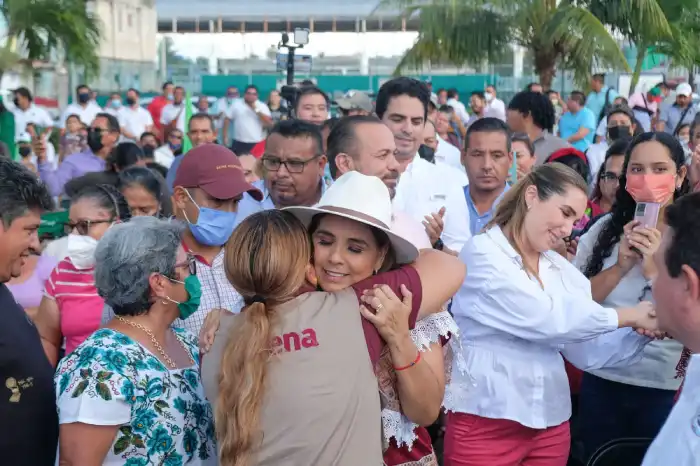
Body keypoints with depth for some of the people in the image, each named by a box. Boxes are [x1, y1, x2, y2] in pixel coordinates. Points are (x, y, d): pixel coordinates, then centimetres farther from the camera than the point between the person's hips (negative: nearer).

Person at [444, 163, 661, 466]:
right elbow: (543, 318, -19)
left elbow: (588, 351, 7)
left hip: (551, 424, 6)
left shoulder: (563, 270, 8)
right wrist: (627, 316, -10)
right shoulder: (482, 253, -10)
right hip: (485, 423, -6)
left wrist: (645, 330, -8)